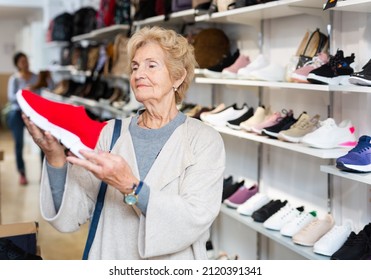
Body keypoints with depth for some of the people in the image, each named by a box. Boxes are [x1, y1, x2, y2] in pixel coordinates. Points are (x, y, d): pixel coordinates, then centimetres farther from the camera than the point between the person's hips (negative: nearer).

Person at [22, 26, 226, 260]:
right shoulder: (111, 133, -3)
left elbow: (195, 221, -20)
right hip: (110, 263, 2)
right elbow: (70, 219, -7)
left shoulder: (205, 140, -9)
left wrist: (129, 186, -29)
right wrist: (56, 159, -21)